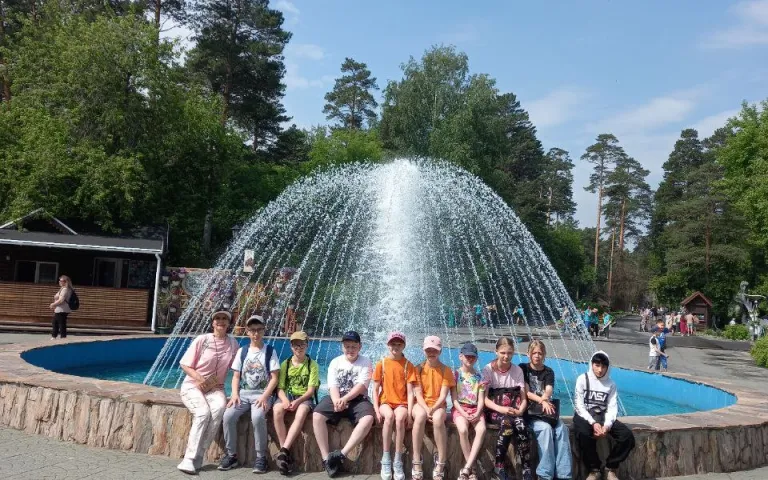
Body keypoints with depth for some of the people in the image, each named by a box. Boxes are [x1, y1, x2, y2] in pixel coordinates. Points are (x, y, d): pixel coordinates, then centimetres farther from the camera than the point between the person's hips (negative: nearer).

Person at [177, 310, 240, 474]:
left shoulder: (232, 343, 3)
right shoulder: (202, 340, -6)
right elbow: (185, 365, -3)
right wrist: (198, 378, -20)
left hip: (215, 387, 2)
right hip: (192, 385, -2)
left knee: (219, 409, -31)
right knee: (203, 412, -32)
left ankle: (197, 458, -27)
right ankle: (189, 459, -28)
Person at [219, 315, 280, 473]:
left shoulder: (270, 351, 1)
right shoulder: (242, 351, 11)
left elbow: (274, 378, -3)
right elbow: (236, 376, 10)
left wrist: (264, 396, -16)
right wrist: (234, 394, -7)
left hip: (262, 394, -3)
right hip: (243, 393, 4)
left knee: (257, 417, -33)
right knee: (228, 415, -24)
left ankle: (261, 457, -18)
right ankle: (231, 455, -6)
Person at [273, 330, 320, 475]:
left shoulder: (312, 365, 2)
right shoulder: (285, 364, 9)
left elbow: (310, 390, -4)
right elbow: (280, 388, 3)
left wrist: (297, 401, -22)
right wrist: (285, 400, -19)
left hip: (304, 398, -2)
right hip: (287, 395, 2)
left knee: (301, 413, -38)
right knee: (277, 410, -34)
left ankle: (283, 451, -40)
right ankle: (286, 454, -30)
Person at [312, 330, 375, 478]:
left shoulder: (365, 362, 2)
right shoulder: (335, 362, 9)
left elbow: (362, 386, -10)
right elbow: (333, 386, -1)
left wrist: (345, 399, -24)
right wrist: (337, 401, -22)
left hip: (357, 399, -2)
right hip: (337, 398, 2)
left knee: (368, 418, -34)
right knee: (317, 415, -27)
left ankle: (341, 454, -30)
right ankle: (326, 459, -23)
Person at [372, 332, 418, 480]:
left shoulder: (408, 366, 2)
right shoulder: (381, 364, 3)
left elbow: (410, 392, -3)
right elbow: (375, 390, 3)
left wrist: (409, 412, -15)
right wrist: (377, 410, -9)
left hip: (401, 403, 0)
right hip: (385, 402, 0)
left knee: (399, 418, -34)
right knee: (389, 416, -34)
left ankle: (398, 462, -26)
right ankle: (386, 459, -26)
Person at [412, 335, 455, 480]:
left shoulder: (446, 370, 1)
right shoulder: (419, 369, 3)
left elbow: (443, 395, -6)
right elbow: (418, 393, -4)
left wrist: (432, 409, -21)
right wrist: (426, 409, -20)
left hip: (438, 405, 0)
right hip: (421, 404, 0)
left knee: (438, 418, -38)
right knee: (420, 416, -38)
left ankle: (440, 464, -29)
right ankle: (416, 462, -31)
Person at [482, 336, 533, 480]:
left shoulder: (517, 370, 5)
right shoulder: (488, 369, -4)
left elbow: (523, 398, 3)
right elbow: (483, 398, -8)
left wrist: (520, 410, -19)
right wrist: (501, 409, -24)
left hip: (513, 411, 2)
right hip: (494, 410, -2)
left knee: (520, 425, -31)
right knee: (507, 422, -35)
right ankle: (498, 468, -24)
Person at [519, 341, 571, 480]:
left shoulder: (548, 372, 10)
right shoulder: (523, 368, 2)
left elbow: (549, 391, -7)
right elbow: (526, 392, -7)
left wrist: (545, 398, -31)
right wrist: (542, 400, -23)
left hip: (546, 411, 4)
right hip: (529, 412, -4)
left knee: (562, 428, -25)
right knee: (546, 428, -32)